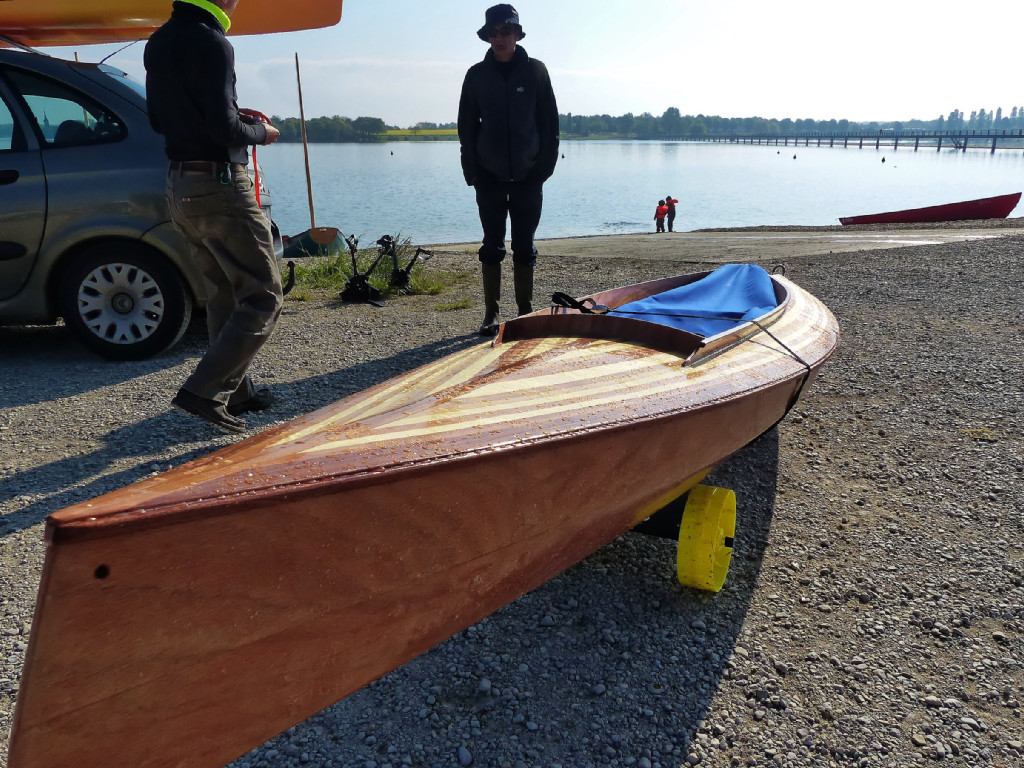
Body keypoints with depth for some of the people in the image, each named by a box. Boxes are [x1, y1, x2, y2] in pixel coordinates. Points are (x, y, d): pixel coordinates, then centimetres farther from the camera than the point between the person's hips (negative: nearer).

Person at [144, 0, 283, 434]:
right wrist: (259, 132, -2)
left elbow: (159, 120, 19)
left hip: (179, 183, 9)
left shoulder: (159, 43, 13)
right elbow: (224, 128, -22)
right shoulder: (212, 45, -15)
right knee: (262, 298, -3)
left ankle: (235, 391, 23)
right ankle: (202, 391, -9)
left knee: (223, 295, 17)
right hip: (219, 186, -9)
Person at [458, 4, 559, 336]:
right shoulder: (477, 75, 5)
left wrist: (544, 168, -3)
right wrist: (472, 171, 0)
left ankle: (525, 312, 13)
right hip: (489, 177, 1)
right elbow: (466, 126, 8)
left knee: (525, 247, 4)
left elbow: (550, 124, 4)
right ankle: (491, 313, 8)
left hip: (528, 176, 0)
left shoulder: (535, 71, 3)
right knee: (492, 246, 2)